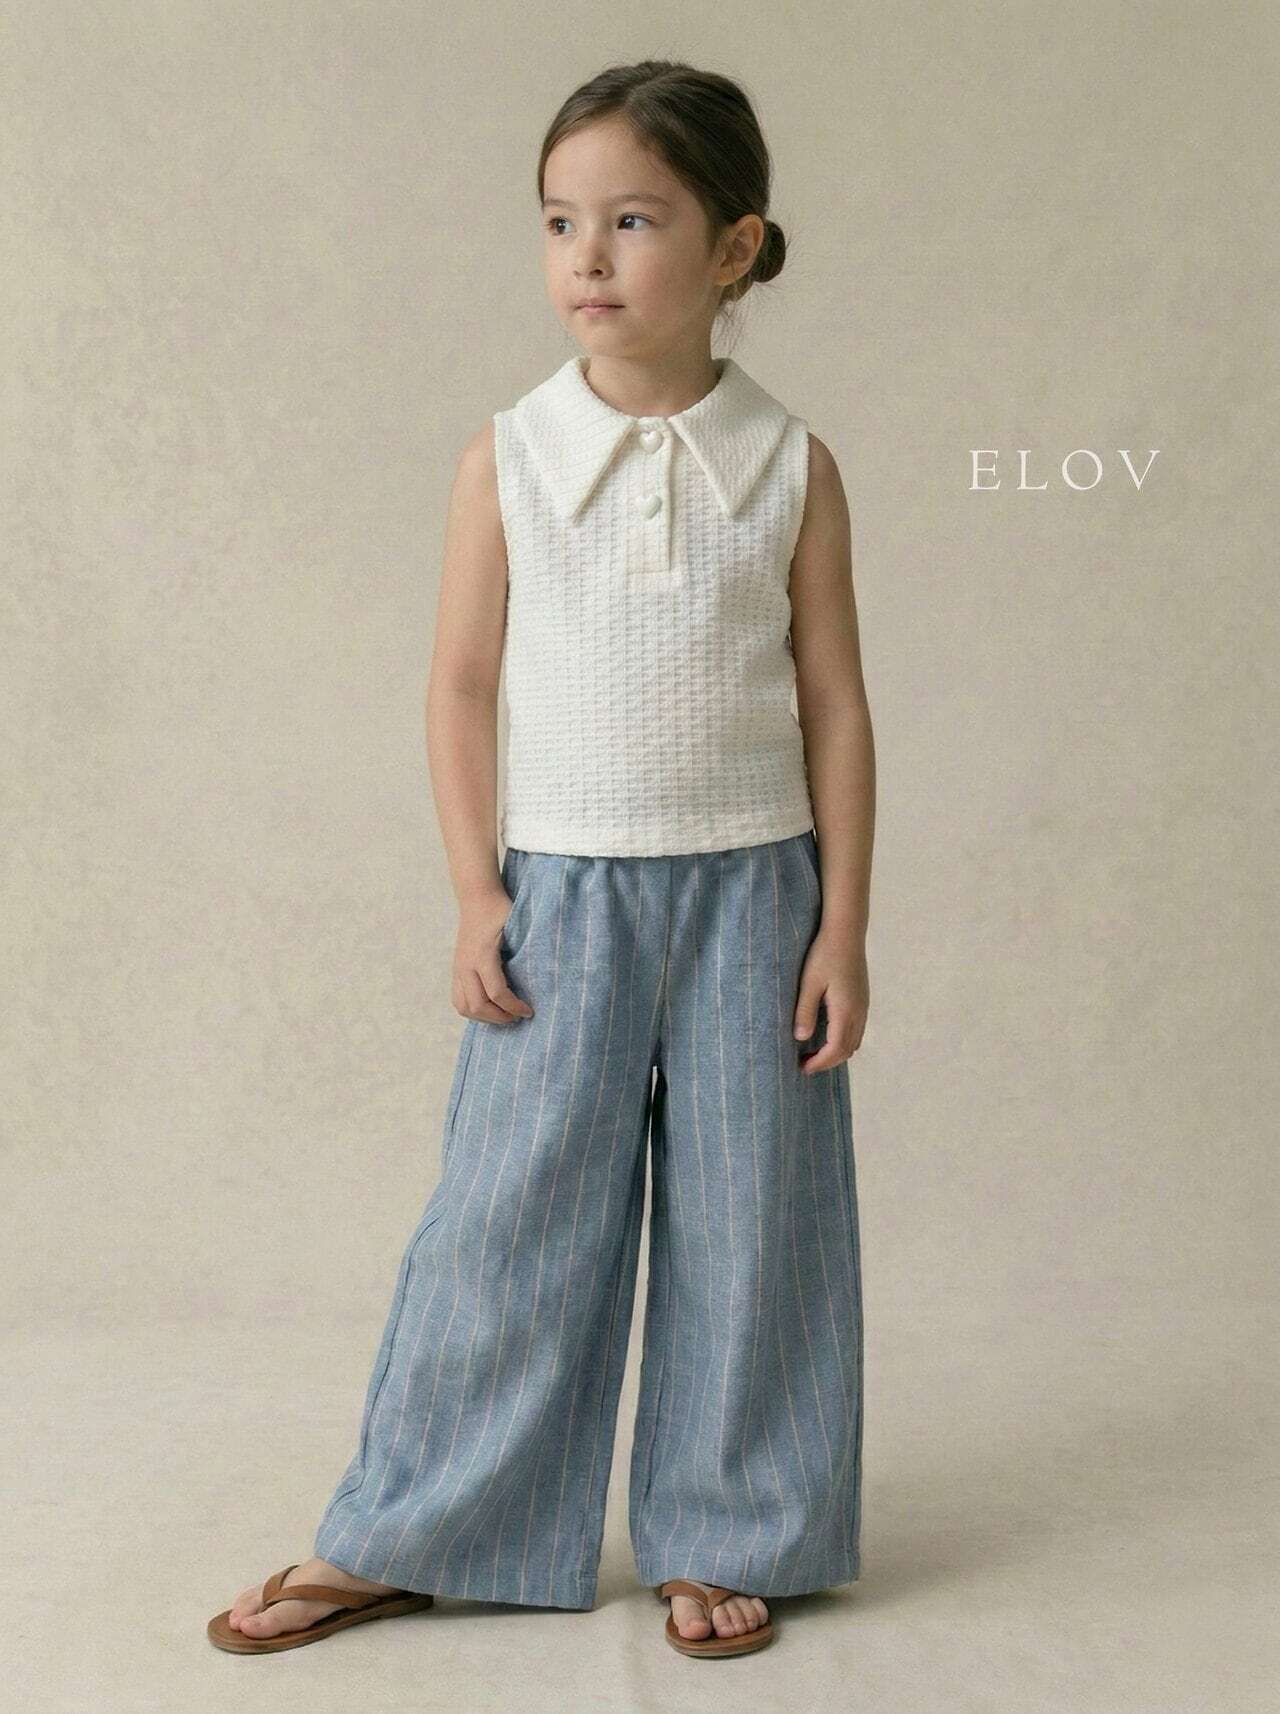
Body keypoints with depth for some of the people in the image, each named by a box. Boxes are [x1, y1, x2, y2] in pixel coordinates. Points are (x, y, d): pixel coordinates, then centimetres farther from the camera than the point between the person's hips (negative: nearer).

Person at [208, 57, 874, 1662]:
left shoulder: (790, 465, -2)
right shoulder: (507, 460, -2)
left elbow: (834, 701, 1)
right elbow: (460, 684, 1)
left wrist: (842, 924, -2)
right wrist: (477, 894, -5)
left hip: (752, 887, 1)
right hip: (563, 890, 0)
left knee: (747, 1216, 6)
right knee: (509, 1211, 3)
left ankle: (722, 1536, 23)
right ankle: (396, 1541, 17)